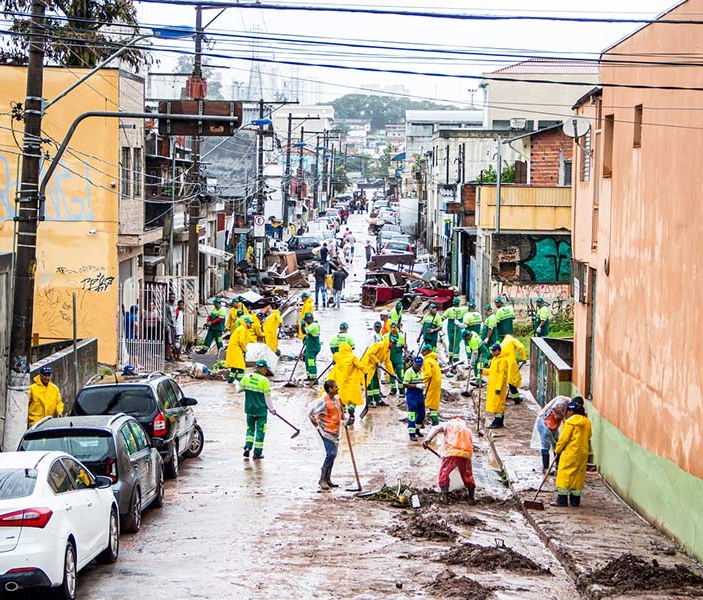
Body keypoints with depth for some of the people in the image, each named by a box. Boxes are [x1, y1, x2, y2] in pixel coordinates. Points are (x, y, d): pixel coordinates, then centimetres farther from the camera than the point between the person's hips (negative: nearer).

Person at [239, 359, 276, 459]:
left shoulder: (246, 377, -3)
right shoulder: (264, 380, -16)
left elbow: (240, 389, 8)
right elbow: (267, 397, -11)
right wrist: (272, 409, 2)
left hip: (249, 409, 4)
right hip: (261, 410, -4)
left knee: (250, 428, 21)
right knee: (260, 430, 7)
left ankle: (247, 447, 7)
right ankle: (257, 453, 10)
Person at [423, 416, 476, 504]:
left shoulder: (448, 424, 24)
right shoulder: (467, 429, 34)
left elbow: (435, 429, 7)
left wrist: (428, 439, -6)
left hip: (452, 452, -3)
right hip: (467, 454, 3)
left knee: (444, 473, 8)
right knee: (468, 475, 21)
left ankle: (444, 496, -1)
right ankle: (471, 496, 19)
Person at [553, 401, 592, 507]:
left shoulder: (570, 421, -12)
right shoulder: (587, 422, 8)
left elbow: (564, 438, -10)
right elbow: (588, 436, 15)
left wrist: (558, 449, 1)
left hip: (570, 453, -7)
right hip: (583, 453, 7)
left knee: (564, 474, -1)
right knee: (578, 475, 11)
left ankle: (562, 499, -4)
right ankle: (575, 500, 13)